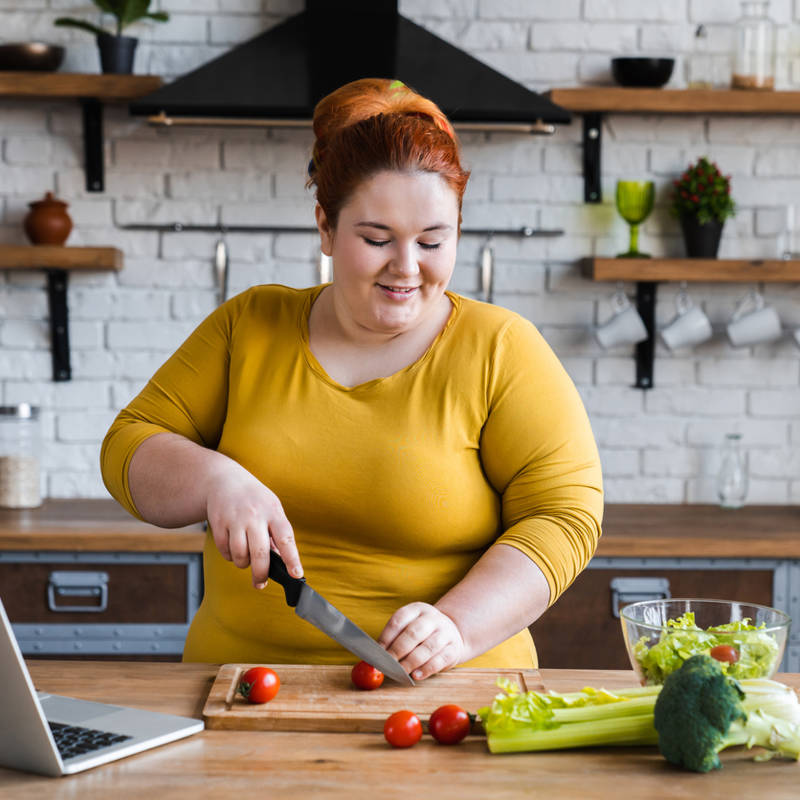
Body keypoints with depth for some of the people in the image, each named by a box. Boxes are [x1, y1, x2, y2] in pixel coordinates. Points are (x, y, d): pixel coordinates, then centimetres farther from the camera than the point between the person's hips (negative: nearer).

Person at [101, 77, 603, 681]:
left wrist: (456, 629, -17)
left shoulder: (502, 349, 2)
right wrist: (216, 480, -12)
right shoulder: (248, 326, 10)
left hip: (442, 701, -2)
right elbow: (128, 450, 10)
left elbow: (565, 516, -3)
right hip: (244, 688, 3)